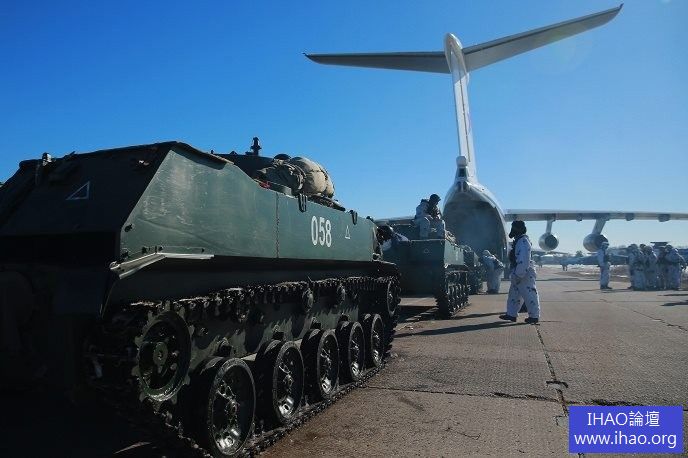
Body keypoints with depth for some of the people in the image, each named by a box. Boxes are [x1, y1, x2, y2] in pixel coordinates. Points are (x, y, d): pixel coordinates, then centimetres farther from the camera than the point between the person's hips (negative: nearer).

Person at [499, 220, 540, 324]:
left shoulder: (523, 241, -18)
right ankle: (511, 314, 21)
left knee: (529, 295, -2)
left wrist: (518, 275, -24)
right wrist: (514, 274, 20)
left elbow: (524, 261, -25)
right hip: (518, 273, 11)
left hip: (524, 274, -11)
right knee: (514, 294, 14)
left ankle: (534, 316, 7)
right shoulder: (518, 241, 15)